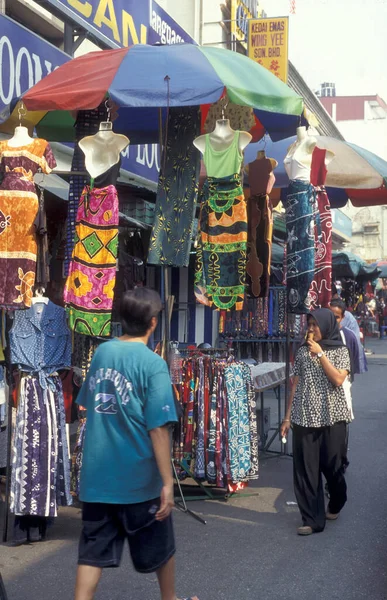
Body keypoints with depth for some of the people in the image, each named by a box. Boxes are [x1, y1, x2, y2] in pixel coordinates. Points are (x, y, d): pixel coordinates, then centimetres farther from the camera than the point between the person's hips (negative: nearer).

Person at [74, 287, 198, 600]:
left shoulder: (102, 352, 3)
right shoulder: (152, 363, -15)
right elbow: (158, 428, -19)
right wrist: (168, 481, -15)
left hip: (97, 473, 5)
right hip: (138, 476, -4)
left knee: (93, 551, 8)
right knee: (160, 547, 18)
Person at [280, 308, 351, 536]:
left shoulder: (340, 351, 1)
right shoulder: (303, 351, 9)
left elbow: (338, 380, -15)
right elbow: (296, 385, 10)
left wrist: (320, 354, -14)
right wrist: (288, 417, 7)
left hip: (332, 418, -2)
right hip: (305, 419, 2)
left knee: (332, 466, 6)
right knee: (305, 470, -2)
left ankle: (335, 506, 35)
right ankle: (313, 520, 4)